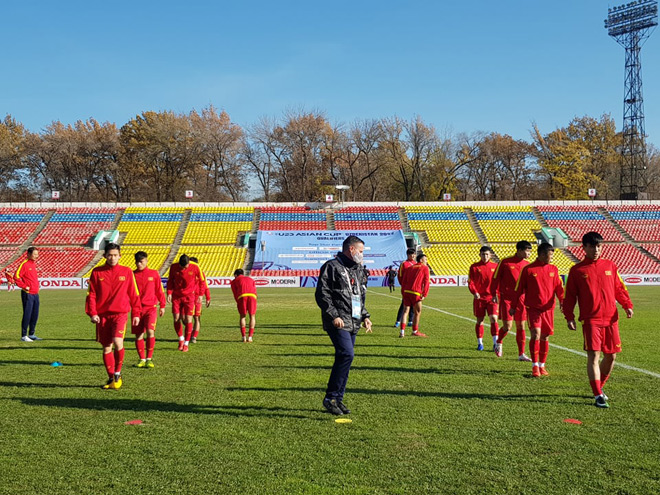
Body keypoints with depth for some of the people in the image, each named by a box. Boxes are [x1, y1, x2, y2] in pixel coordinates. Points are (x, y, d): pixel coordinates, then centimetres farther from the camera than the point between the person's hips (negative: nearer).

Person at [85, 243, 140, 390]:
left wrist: (136, 314, 7)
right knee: (106, 347, 6)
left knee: (118, 342, -21)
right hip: (102, 315, 2)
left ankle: (118, 373, 0)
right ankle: (111, 378, 20)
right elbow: (91, 294, 6)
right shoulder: (97, 272, 5)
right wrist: (92, 313, -5)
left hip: (120, 313, -2)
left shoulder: (127, 272, 4)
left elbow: (134, 294, 9)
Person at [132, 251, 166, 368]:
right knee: (138, 335, 3)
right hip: (137, 308, 2)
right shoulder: (132, 275, 6)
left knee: (150, 331, -17)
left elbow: (159, 290, 10)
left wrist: (162, 306, 10)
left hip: (151, 307, -2)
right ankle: (142, 359, 16)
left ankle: (149, 358, -7)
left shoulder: (154, 274, 4)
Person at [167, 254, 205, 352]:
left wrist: (200, 295, 1)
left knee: (188, 319, -7)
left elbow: (201, 280, 1)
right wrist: (169, 293, -4)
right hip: (176, 296, 2)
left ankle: (186, 344, 4)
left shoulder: (195, 267, -13)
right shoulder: (174, 267, -8)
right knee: (176, 319, -1)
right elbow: (170, 281, 6)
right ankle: (181, 339, 21)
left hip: (189, 296, -2)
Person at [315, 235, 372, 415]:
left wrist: (365, 316, 17)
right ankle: (331, 397, -10)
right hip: (338, 322, -8)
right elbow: (322, 294, -12)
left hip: (353, 323, 8)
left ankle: (338, 399, 15)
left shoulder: (358, 270, 21)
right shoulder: (331, 267, -6)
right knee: (347, 354, -19)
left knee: (344, 358, 7)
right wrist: (334, 315, -18)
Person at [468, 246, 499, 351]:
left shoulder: (495, 266, 5)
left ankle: (495, 342, -7)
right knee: (479, 321, 6)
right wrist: (474, 292, -16)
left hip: (492, 298, 0)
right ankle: (480, 343, 18)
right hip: (479, 298, 0)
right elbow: (470, 282, 1)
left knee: (494, 319, -11)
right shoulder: (474, 267, 3)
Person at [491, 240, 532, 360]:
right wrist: (495, 294, -6)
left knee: (521, 327, 5)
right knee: (507, 326, -8)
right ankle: (498, 343, 23)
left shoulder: (527, 264, 7)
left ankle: (521, 354, 12)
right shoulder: (505, 262, -5)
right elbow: (496, 278, -1)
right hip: (506, 299, -4)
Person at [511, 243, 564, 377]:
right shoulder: (528, 269, -3)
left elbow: (559, 287, 9)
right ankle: (535, 366, -6)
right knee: (536, 335, -14)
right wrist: (514, 307, 6)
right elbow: (519, 289, 3)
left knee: (545, 337, 7)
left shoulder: (553, 269, 9)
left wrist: (562, 300, -10)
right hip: (533, 308, -4)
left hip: (548, 309, 4)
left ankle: (542, 366, 21)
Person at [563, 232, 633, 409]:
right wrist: (569, 317, -4)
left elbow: (619, 288, 14)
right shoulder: (577, 270, 2)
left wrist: (627, 305, -1)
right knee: (593, 356, -11)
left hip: (611, 318, 4)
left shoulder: (610, 266, 10)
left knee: (611, 356, 8)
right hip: (590, 319, -4)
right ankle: (598, 395, -7)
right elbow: (570, 296, 3)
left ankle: (599, 386, 29)